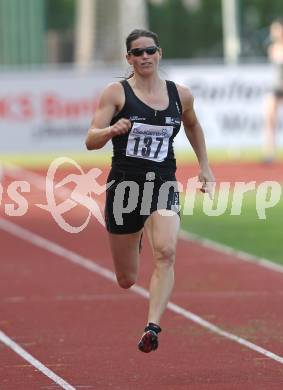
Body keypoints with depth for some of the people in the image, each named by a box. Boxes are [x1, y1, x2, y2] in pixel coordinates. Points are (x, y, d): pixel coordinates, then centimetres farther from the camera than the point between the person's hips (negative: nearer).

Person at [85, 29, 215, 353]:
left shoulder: (180, 95, 6)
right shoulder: (116, 93, -3)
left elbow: (193, 126, 28)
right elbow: (91, 141, -9)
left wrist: (205, 166, 25)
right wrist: (112, 130, -30)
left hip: (163, 186, 1)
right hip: (124, 186, -1)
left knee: (165, 253, -28)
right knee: (126, 280, 10)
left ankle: (152, 328, -34)